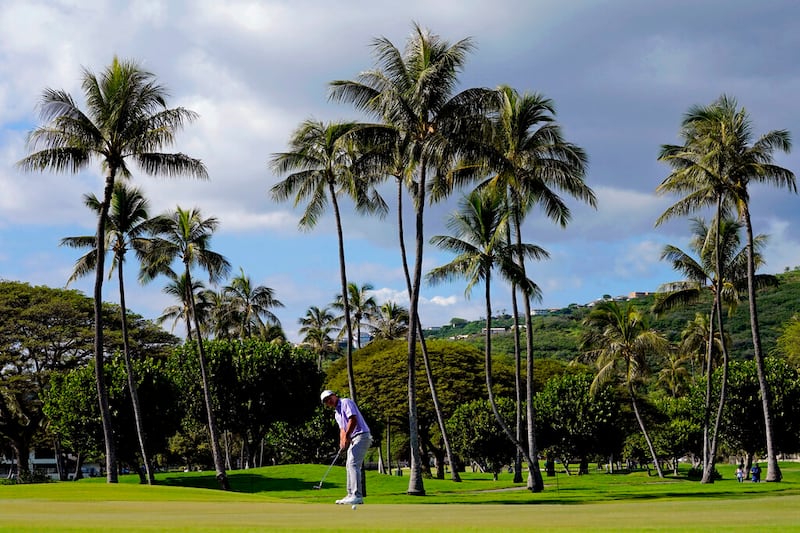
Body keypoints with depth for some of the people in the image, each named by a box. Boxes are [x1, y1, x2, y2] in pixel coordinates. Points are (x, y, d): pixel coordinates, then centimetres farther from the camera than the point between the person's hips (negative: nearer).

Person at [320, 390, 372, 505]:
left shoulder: (346, 402, -6)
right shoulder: (337, 414, 22)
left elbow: (353, 419, -19)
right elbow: (342, 429, 18)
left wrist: (346, 436, -22)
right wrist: (342, 442, -2)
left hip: (361, 436, -10)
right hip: (353, 440, 10)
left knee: (353, 464, -17)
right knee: (350, 465, 9)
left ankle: (357, 496, -21)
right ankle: (351, 495, 12)